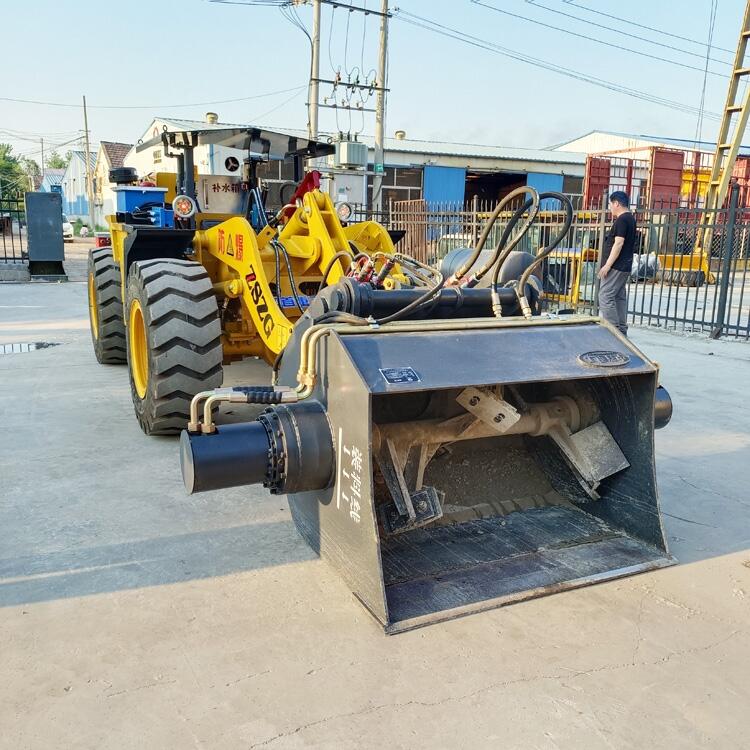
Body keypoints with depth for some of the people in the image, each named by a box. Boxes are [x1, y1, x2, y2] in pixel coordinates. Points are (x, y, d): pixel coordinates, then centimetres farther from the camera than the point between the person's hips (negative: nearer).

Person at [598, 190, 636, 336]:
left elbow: (618, 243, -21)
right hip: (624, 266, 10)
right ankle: (621, 330, 13)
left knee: (605, 296, -11)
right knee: (620, 298, 11)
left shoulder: (622, 220, -14)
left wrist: (608, 265, -21)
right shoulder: (630, 218, 17)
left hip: (616, 266, -10)